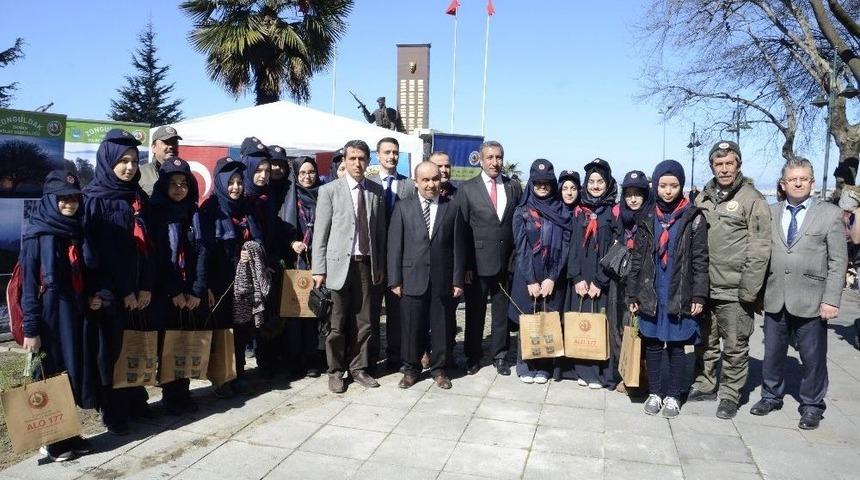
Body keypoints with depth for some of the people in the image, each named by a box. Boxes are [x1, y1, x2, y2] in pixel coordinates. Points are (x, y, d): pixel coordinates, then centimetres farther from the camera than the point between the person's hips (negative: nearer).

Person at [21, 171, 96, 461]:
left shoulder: (76, 232, 9)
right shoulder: (37, 233, -8)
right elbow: (29, 283, -11)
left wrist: (93, 298, 0)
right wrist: (30, 328, -15)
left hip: (75, 315, 6)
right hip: (49, 316, -6)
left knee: (74, 373, 9)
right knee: (52, 378, 2)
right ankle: (52, 440, 15)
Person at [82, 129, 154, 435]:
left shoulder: (139, 198, 10)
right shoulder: (94, 199, -7)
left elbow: (147, 244, 7)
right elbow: (96, 250, -11)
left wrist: (145, 286, -2)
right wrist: (122, 291, -11)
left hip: (138, 289, 5)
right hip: (108, 290, -5)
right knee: (110, 350, 3)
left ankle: (135, 401, 23)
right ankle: (113, 412, 14)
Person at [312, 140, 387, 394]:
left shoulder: (376, 191, 8)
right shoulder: (329, 190, -2)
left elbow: (380, 230, 10)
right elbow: (320, 233, -3)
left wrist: (380, 265, 9)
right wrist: (318, 269, -7)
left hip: (365, 264, 3)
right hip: (338, 264, -3)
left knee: (363, 321, 9)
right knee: (337, 323, 4)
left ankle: (358, 368, 24)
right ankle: (335, 371, 20)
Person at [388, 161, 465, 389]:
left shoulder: (452, 208, 5)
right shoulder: (403, 207, 3)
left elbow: (458, 246, 3)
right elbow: (394, 245, 1)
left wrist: (458, 280, -1)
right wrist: (395, 280, -4)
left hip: (443, 280, 1)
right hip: (412, 280, 0)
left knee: (442, 327, 9)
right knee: (412, 327, 7)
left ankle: (438, 369, 26)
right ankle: (411, 369, 25)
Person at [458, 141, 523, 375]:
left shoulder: (514, 187, 7)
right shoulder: (466, 188, -1)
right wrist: (465, 265, -7)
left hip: (507, 263, 2)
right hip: (477, 263, -2)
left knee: (502, 311, 10)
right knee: (475, 312, 8)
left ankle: (500, 355, 25)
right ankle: (473, 356, 23)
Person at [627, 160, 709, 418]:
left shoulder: (693, 218, -1)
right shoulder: (648, 218, 6)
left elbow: (700, 260, -4)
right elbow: (637, 259, 7)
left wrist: (699, 296, -10)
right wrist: (632, 295, 4)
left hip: (680, 296, -2)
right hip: (651, 294, 2)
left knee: (676, 346, 6)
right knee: (652, 345, 9)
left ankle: (673, 395, 20)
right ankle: (654, 393, 22)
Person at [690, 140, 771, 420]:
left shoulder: (752, 200, -7)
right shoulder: (703, 198, 8)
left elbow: (759, 251, -11)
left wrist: (749, 291, -14)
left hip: (734, 291, -5)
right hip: (704, 288, 5)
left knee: (735, 346, 7)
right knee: (705, 341, 17)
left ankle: (730, 394, 20)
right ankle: (705, 386, 32)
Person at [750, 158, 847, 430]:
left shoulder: (830, 214, -1)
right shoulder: (771, 213, 6)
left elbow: (838, 261, -4)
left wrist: (831, 300, -10)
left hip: (810, 302, -2)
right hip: (775, 300, 3)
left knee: (813, 358, 7)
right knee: (772, 354, 14)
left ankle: (812, 407, 24)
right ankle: (771, 397, 32)